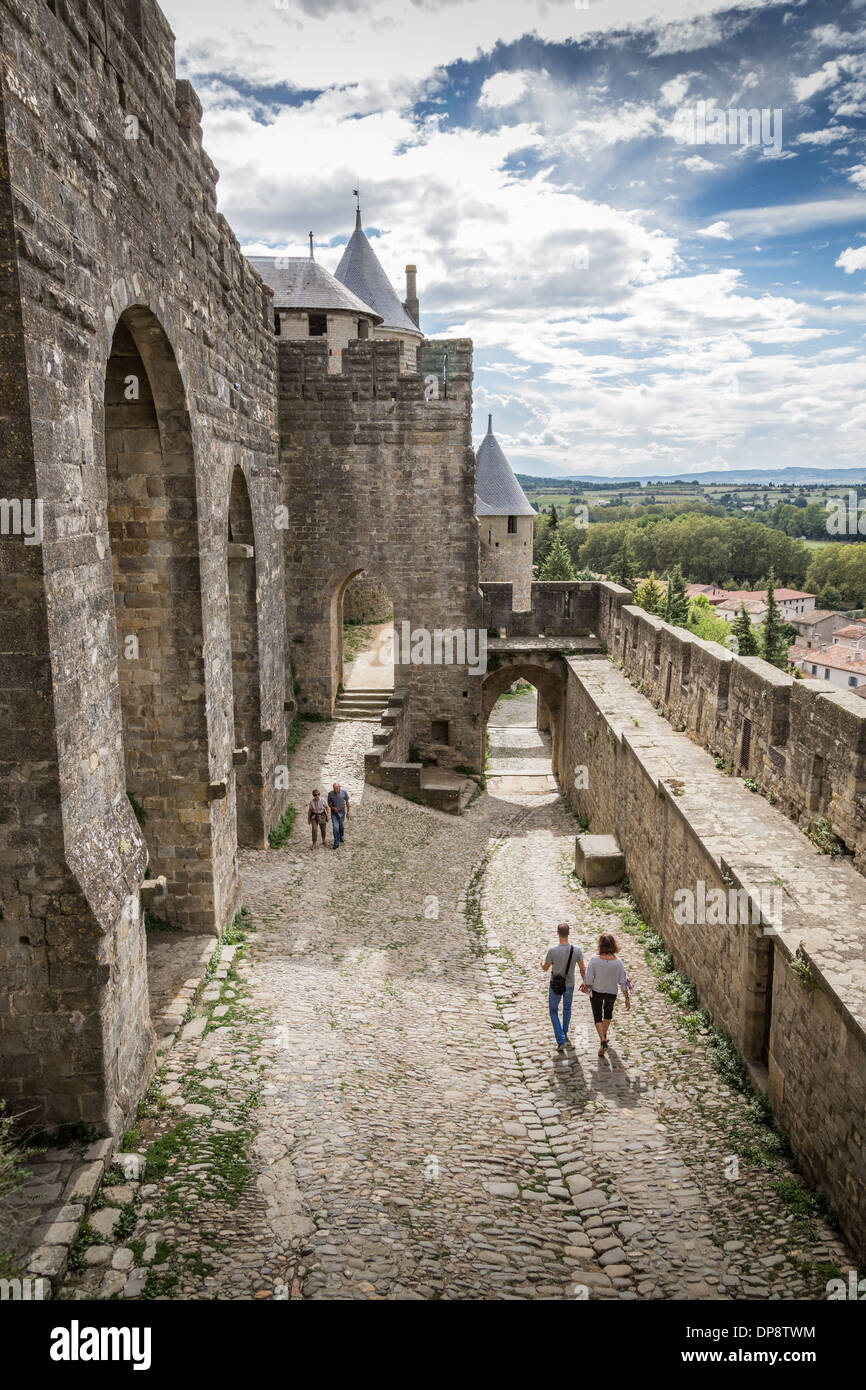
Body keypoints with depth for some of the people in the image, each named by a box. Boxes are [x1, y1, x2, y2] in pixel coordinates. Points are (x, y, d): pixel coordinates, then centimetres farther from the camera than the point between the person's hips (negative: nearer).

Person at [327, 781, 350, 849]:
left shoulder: (344, 793, -16)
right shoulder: (330, 794, -16)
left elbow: (347, 802, -2)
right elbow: (329, 803, -2)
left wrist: (348, 812, 2)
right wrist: (333, 808, -22)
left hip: (342, 812, 1)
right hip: (334, 813, -1)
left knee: (341, 827, 18)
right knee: (335, 827, -11)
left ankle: (341, 837, 48)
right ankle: (336, 844, -3)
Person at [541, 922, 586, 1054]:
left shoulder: (552, 950, -25)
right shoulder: (576, 950, -18)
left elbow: (545, 968, -10)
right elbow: (582, 968, -7)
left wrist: (542, 962, 14)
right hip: (569, 985, 3)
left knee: (554, 1012, 15)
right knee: (567, 1008, 29)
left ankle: (561, 1041, 4)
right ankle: (564, 1033, 47)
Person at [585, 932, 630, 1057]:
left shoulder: (594, 959, -25)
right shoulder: (618, 961, -20)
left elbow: (588, 979, -19)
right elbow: (623, 982, -14)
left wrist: (587, 986, 3)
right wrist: (627, 998, -3)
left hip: (596, 992, -2)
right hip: (612, 992, 2)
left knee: (597, 1017, 15)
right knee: (608, 1011, 31)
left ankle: (603, 1041, -2)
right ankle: (604, 1035, 46)